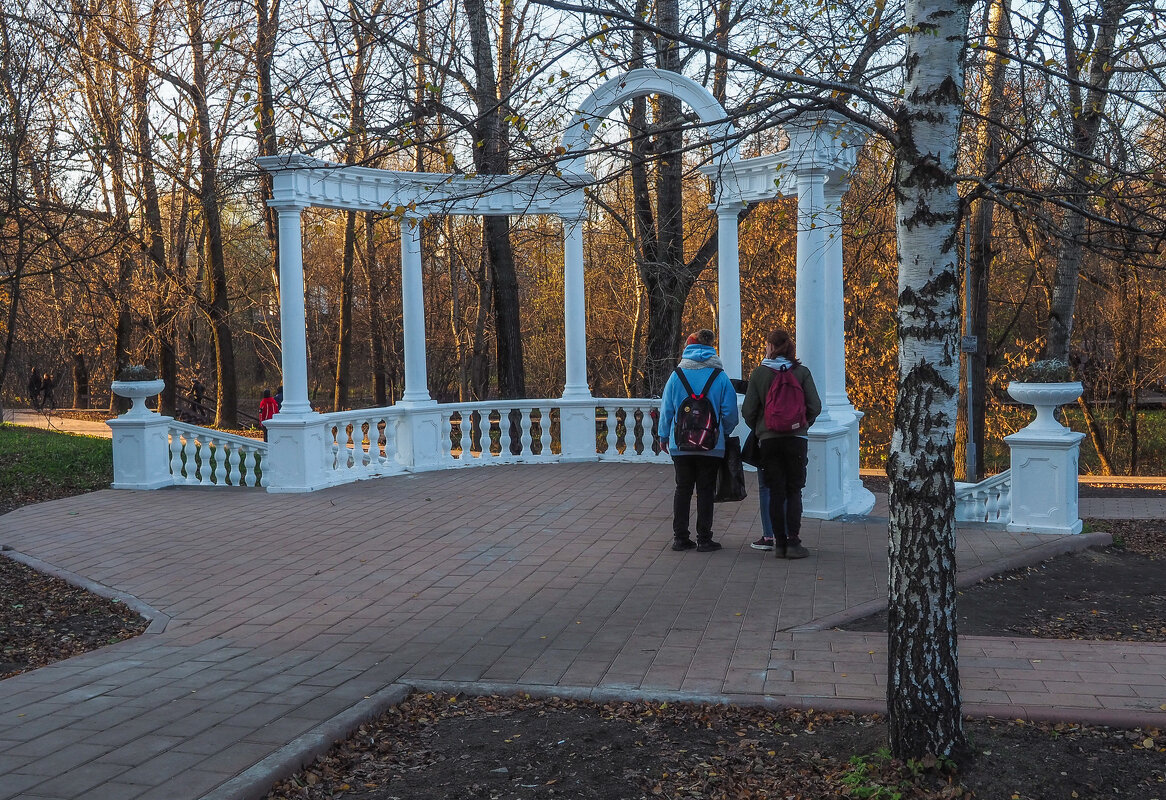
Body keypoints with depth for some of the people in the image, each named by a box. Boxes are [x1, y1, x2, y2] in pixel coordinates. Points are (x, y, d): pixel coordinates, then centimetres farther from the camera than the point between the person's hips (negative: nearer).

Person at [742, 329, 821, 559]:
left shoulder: (759, 373, -1)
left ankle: (779, 541, 7)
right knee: (794, 490, 4)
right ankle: (793, 541, -3)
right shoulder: (801, 372, 0)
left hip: (769, 439, 0)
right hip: (796, 437, 0)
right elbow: (815, 406, -3)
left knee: (776, 491, 6)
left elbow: (748, 410, -2)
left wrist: (758, 429, 16)